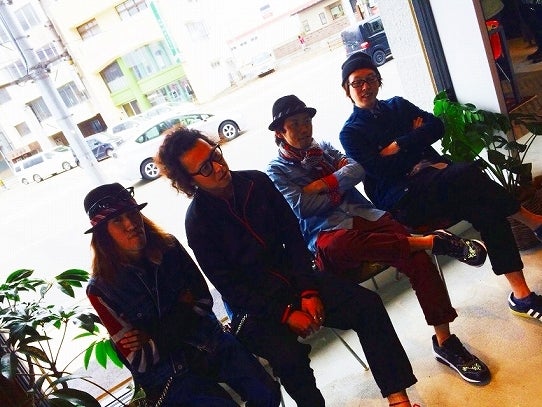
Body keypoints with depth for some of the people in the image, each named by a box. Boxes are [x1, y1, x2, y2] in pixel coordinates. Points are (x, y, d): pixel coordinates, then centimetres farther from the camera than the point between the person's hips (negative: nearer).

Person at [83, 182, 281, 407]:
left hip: (211, 341, 3)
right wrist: (183, 311, -15)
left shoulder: (169, 247, -6)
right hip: (167, 373, -3)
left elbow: (204, 299, -3)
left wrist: (156, 338, -13)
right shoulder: (101, 289, -14)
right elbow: (138, 361, -11)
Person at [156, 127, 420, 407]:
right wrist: (286, 313, -18)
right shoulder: (197, 223, -13)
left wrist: (309, 291, -10)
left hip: (295, 278, 4)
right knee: (289, 357, -32)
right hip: (254, 304, -4)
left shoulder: (256, 182, -3)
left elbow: (293, 237, 0)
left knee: (368, 304, -13)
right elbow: (230, 286, -12)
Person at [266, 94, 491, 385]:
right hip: (326, 233, -4)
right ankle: (432, 241, -30)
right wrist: (339, 190, 0)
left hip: (363, 214, 5)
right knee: (338, 245, -42)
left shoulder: (322, 148, 21)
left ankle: (444, 342, -9)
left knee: (417, 258, -20)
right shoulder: (276, 171, 6)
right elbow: (302, 205, -11)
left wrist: (324, 184, -7)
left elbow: (357, 169, 6)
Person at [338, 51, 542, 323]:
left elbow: (436, 126, 6)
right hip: (401, 201, -5)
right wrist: (415, 137, -2)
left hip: (434, 180, 6)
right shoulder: (350, 133, 6)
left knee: (485, 210, -28)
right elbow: (378, 170, -9)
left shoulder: (398, 105, 22)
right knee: (468, 173, -31)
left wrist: (398, 146, -6)